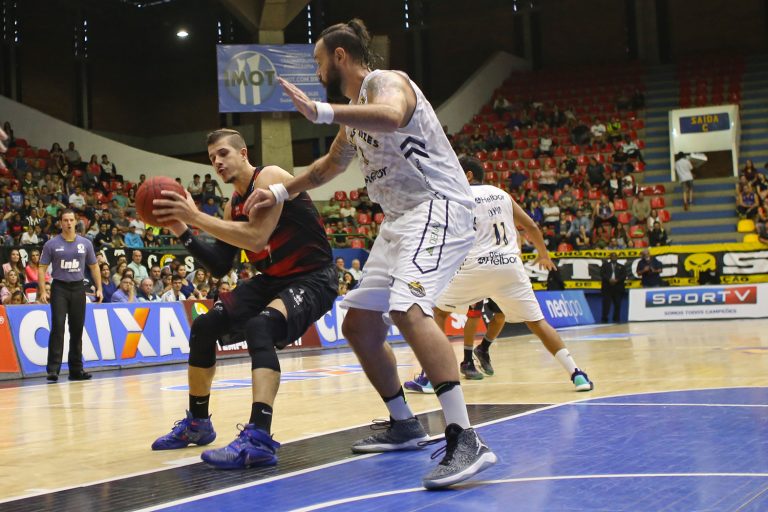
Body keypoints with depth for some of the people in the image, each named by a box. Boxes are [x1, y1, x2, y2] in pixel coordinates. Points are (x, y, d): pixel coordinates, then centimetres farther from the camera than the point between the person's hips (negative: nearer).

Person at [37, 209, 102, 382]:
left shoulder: (85, 243, 6)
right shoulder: (51, 244, -1)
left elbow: (94, 267, 13)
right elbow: (42, 268, 0)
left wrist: (99, 288, 5)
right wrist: (42, 291, -9)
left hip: (78, 288, 3)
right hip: (59, 288, -3)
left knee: (77, 329, 6)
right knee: (58, 327, -13)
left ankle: (76, 369, 15)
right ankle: (53, 369, -12)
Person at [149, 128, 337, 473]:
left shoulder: (269, 178, -16)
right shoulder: (234, 205, 10)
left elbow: (255, 237, -31)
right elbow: (219, 267, 9)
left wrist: (196, 217, -28)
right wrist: (182, 231, -2)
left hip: (312, 279, -9)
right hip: (271, 279, 9)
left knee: (259, 326, -35)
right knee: (204, 326, 4)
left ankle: (259, 439, -42)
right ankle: (197, 423, 21)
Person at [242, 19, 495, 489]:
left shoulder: (386, 81, -9)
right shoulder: (356, 106, 20)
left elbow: (393, 116, -36)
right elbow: (333, 164, 37)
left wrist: (322, 112, -37)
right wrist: (282, 192, 34)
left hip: (438, 207, -11)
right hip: (401, 219, 11)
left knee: (408, 306, -33)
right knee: (359, 324, 11)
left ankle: (465, 440, -38)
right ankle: (405, 425, 24)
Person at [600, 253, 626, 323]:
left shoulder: (621, 267, 18)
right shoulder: (605, 265, 15)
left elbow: (624, 276, 3)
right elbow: (602, 274, 0)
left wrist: (617, 280, -14)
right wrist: (609, 279, -16)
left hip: (618, 288, 1)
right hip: (607, 287, -1)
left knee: (617, 304, 0)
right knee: (606, 304, -6)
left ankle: (616, 319, 7)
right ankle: (604, 319, -3)